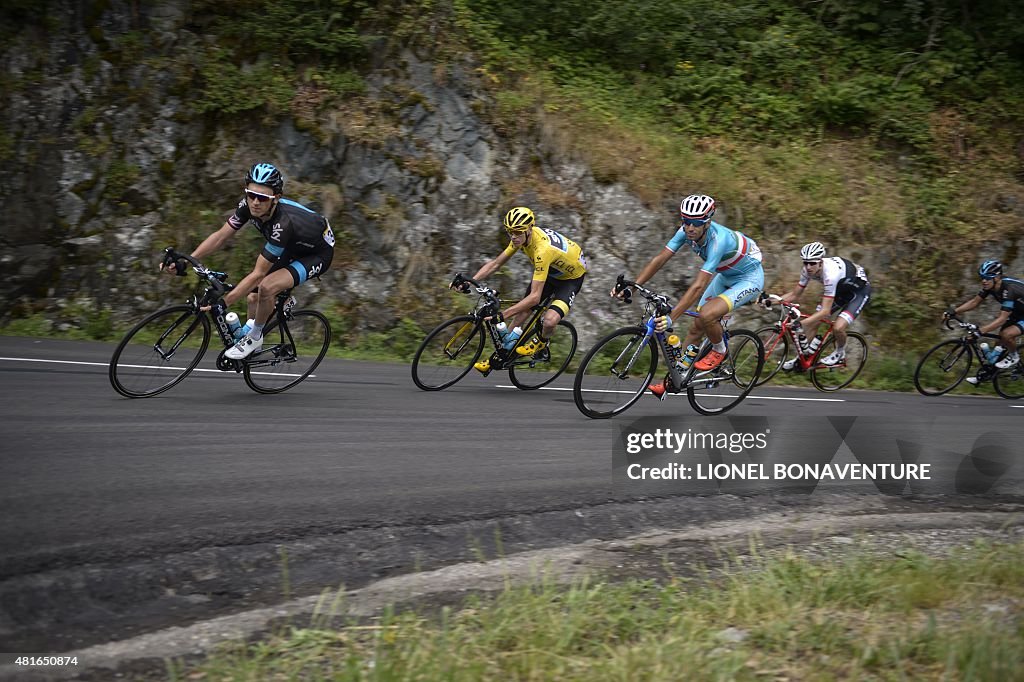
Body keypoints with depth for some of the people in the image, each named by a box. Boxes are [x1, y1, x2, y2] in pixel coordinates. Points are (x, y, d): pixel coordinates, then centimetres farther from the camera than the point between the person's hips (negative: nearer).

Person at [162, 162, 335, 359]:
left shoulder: (283, 223, -40)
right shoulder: (248, 206, -21)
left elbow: (257, 275, -36)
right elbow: (220, 236, -11)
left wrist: (222, 302, -38)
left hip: (318, 254, -8)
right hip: (292, 247, 8)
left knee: (267, 287, -28)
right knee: (253, 297, 2)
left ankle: (254, 337, -4)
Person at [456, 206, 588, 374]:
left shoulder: (542, 249, -41)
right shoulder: (521, 237, -17)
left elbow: (535, 297, -42)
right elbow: (495, 263, -7)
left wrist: (502, 315, -46)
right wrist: (468, 282, -21)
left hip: (572, 277, -8)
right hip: (551, 271, 8)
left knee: (549, 322, -27)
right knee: (522, 311, 1)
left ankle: (540, 342, 8)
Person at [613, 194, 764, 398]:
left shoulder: (718, 240, -37)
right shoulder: (687, 231, -17)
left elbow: (698, 286, -43)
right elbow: (660, 259, -17)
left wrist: (671, 317, -49)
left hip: (749, 278, -8)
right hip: (725, 276, 8)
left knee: (707, 314, -29)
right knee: (696, 328, 5)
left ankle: (720, 350, 0)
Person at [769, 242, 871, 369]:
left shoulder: (830, 273, -40)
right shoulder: (808, 270, -18)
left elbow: (825, 311, -41)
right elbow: (794, 294, -6)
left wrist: (800, 324, -51)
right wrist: (771, 301, -20)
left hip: (860, 291, -7)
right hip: (841, 289, 7)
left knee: (838, 327, -24)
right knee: (813, 323, -1)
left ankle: (840, 353, 6)